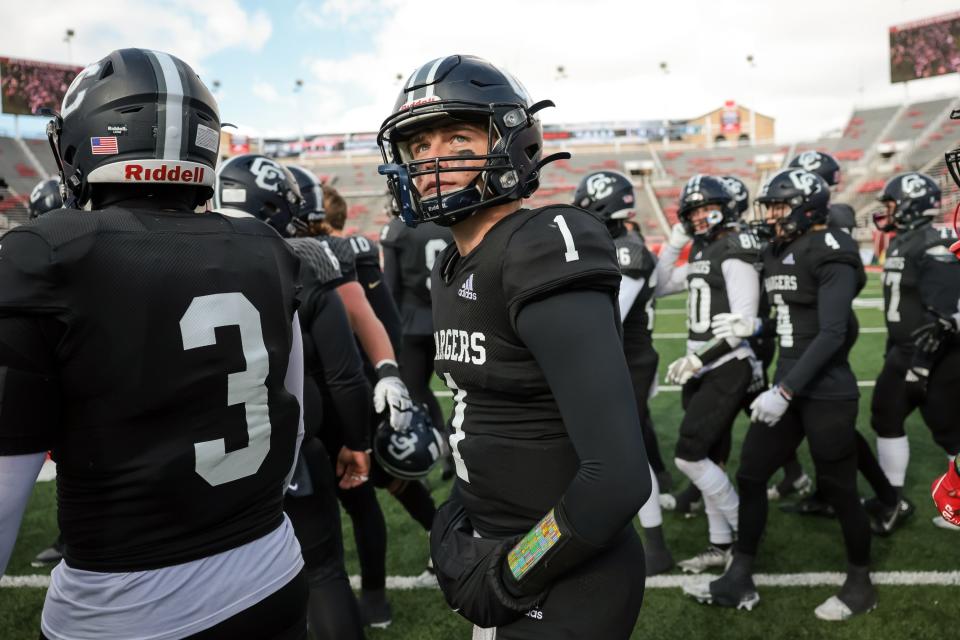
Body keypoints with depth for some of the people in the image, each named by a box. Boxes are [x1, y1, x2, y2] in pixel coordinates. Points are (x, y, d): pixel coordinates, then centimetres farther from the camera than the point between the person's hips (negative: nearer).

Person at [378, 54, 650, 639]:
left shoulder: (543, 257, -23)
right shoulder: (453, 269, 4)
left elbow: (617, 476, -29)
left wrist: (508, 574, -17)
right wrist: (452, 525, 6)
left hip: (565, 585, -8)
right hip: (498, 552, 8)